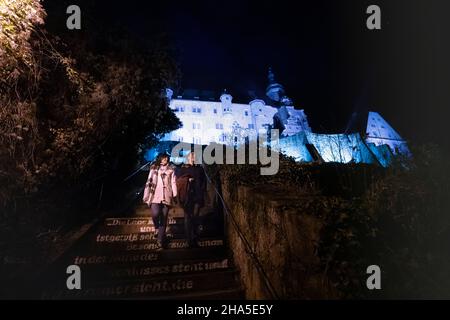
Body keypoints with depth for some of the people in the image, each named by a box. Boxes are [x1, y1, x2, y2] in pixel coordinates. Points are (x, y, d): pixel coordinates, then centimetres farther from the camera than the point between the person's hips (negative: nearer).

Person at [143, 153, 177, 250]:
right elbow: (148, 182, 11)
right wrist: (146, 195, 5)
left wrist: (174, 196, -2)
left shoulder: (171, 169, 12)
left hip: (166, 197, 0)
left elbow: (173, 183, 7)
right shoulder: (154, 168, 14)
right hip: (155, 196, 0)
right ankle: (156, 227, 10)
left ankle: (160, 242, 8)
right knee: (155, 214, -23)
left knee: (164, 219, 0)